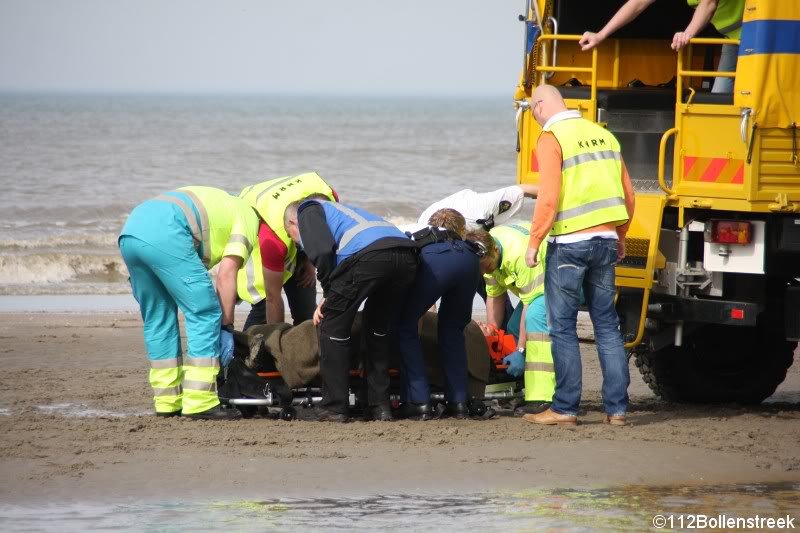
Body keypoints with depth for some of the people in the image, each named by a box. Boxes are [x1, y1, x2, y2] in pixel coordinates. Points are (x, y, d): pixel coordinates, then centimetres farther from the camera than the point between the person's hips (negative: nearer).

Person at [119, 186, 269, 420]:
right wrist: (227, 327, 7)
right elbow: (226, 275, 3)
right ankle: (200, 403, -2)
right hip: (164, 234, -8)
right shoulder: (250, 219, 16)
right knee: (205, 314, 1)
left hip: (129, 232, 8)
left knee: (158, 319, 19)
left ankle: (167, 401, 21)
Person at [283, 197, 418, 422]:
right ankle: (380, 407, 21)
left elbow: (323, 251, 1)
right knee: (377, 327, 24)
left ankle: (335, 408, 7)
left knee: (333, 325, 7)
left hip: (369, 255, -7)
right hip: (407, 256, 7)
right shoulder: (339, 210, 44)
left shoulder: (307, 211, 20)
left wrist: (328, 294, 11)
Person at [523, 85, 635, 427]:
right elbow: (627, 194, 14)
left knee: (563, 327, 1)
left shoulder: (552, 138, -8)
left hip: (570, 243, -6)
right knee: (607, 325, 10)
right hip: (605, 241, 6)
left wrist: (534, 241, -8)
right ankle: (616, 408, 10)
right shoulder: (603, 135, 12)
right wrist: (619, 237, 25)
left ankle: (565, 408, 2)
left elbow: (548, 198, -16)